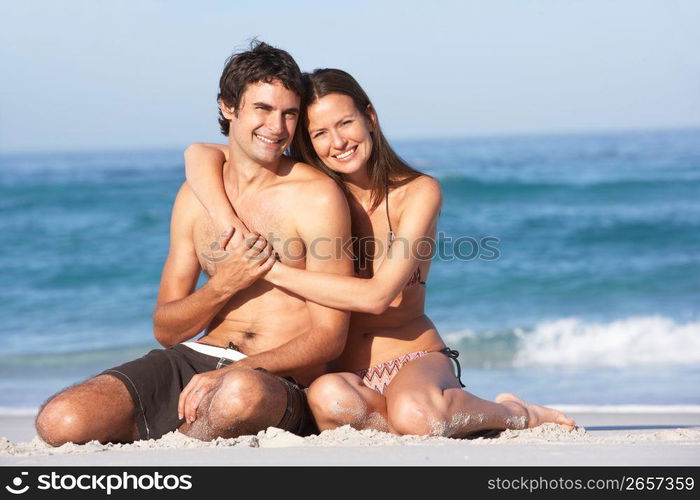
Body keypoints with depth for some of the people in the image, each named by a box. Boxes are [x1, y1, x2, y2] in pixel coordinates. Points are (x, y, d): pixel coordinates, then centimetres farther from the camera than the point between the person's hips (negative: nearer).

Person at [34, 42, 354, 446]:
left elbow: (329, 337, -8)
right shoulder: (195, 196, 12)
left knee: (241, 394, -42)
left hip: (279, 380, -4)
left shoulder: (317, 196, -4)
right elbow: (165, 330, 13)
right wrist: (223, 285, -8)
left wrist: (232, 372, -21)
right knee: (60, 422, -20)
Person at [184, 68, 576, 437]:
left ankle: (513, 413, -7)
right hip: (342, 372, 2)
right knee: (328, 397, -38)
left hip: (415, 360, -2)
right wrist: (227, 221, -18)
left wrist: (273, 270, -18)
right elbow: (200, 154, 1)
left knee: (412, 412, -39)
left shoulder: (418, 192, -5)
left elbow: (377, 295, -16)